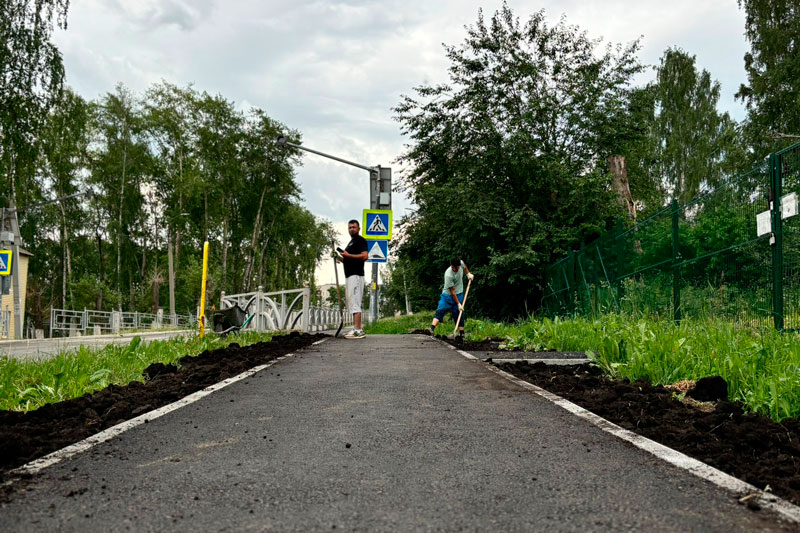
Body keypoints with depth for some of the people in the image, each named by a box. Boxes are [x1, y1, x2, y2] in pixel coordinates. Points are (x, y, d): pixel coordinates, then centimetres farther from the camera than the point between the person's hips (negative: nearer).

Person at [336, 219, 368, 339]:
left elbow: (364, 256, -19)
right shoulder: (351, 242, 25)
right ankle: (358, 329, 13)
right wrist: (342, 259, 12)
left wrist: (348, 255, -17)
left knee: (354, 302, -15)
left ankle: (357, 330, -18)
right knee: (352, 303, 10)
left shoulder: (360, 240, -5)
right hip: (349, 275, 11)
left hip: (356, 275, -11)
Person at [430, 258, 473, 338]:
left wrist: (468, 273, 7)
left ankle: (462, 334, 13)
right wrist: (458, 304, -21)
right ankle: (432, 329, -22)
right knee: (440, 310, -18)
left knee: (459, 314, 6)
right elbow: (452, 291, -23)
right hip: (448, 295, -5)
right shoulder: (448, 274, -29)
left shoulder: (461, 263, -13)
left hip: (459, 294, 5)